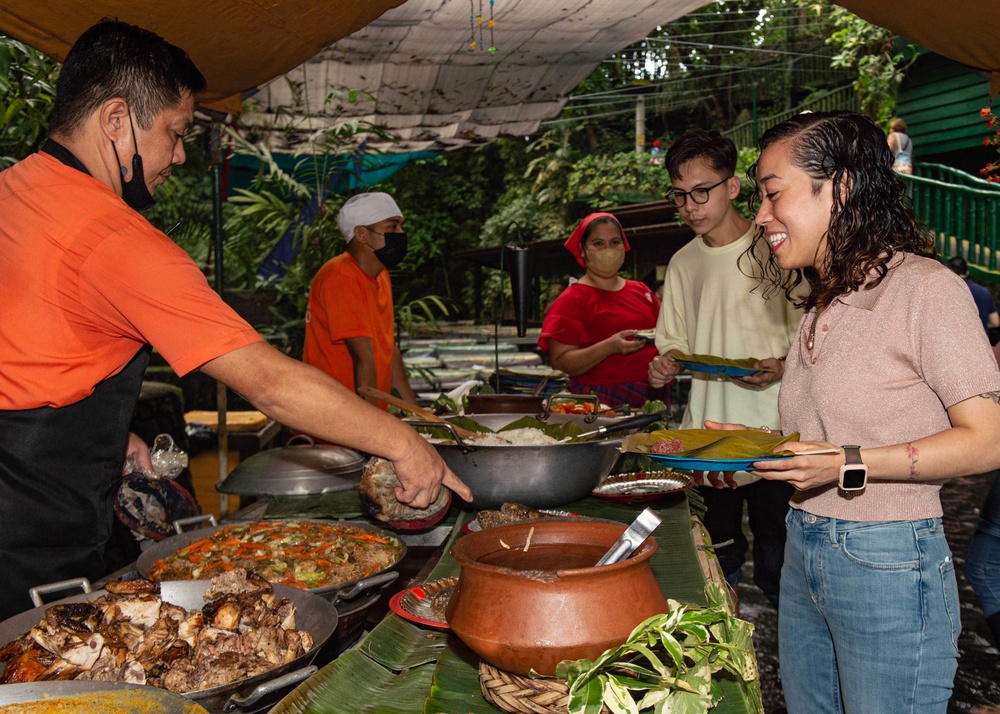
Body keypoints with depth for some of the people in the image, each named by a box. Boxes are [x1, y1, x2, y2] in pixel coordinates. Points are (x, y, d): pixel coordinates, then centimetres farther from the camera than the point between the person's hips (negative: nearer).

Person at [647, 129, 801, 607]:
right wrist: (666, 364, -2)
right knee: (716, 562, 13)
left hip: (771, 429, -4)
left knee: (777, 564, 0)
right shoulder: (682, 263, 11)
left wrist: (781, 367, -22)